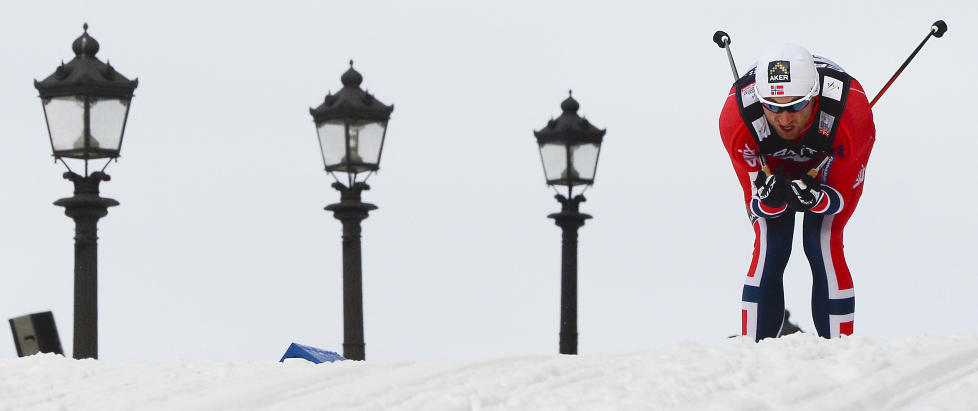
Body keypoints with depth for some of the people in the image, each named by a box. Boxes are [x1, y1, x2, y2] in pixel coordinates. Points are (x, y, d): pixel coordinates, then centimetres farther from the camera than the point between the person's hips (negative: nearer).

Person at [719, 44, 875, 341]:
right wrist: (771, 199, -50)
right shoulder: (736, 118, -38)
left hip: (836, 163, -1)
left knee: (823, 243, -17)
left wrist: (814, 199, -50)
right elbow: (756, 205, -25)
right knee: (769, 246, -14)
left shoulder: (850, 109, -40)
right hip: (770, 165, 1)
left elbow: (841, 195, -26)